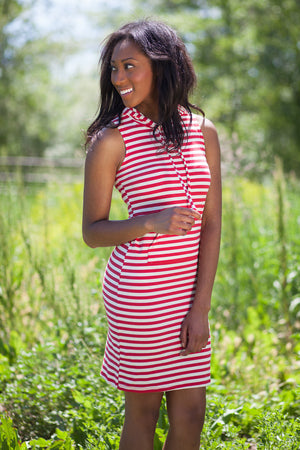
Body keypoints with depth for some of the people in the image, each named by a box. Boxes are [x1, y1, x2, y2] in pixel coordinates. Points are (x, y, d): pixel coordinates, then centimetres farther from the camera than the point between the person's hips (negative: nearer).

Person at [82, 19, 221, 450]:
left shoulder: (202, 132, 5)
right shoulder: (111, 139, -5)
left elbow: (211, 224, 4)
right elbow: (92, 232, -3)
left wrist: (201, 307, -2)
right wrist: (152, 224, -21)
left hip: (188, 293, 4)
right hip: (138, 292, -4)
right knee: (143, 413, 7)